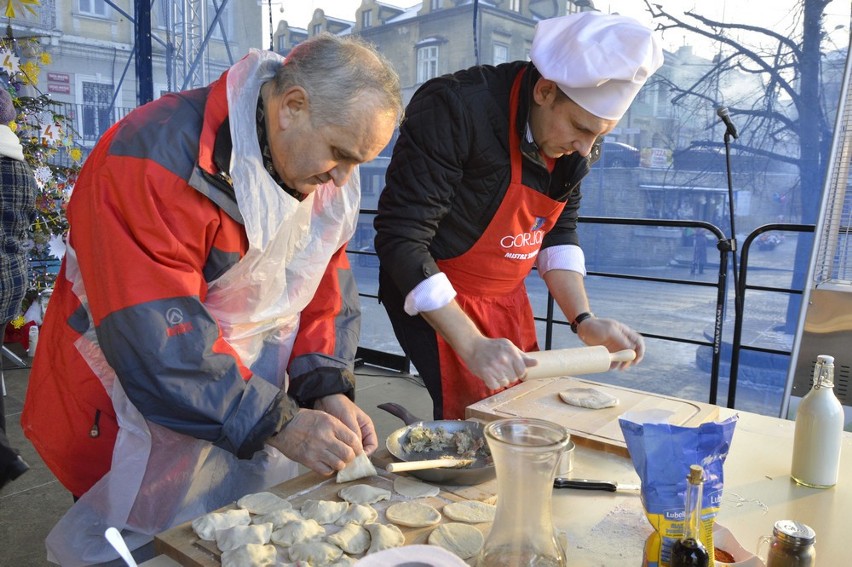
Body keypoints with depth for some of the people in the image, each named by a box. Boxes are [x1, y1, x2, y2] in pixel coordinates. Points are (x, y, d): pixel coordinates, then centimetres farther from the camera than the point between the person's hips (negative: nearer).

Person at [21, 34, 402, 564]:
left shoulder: (324, 174, -3)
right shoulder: (158, 162, -27)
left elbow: (326, 286, 1)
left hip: (253, 412, 6)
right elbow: (155, 336, -30)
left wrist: (327, 389, -13)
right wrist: (277, 423, -28)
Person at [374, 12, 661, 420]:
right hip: (432, 298, -6)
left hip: (507, 296, 7)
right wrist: (472, 346, -30)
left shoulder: (576, 140, -5)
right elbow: (400, 238, -27)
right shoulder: (455, 110, -27)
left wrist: (583, 320, -6)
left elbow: (558, 232, 7)